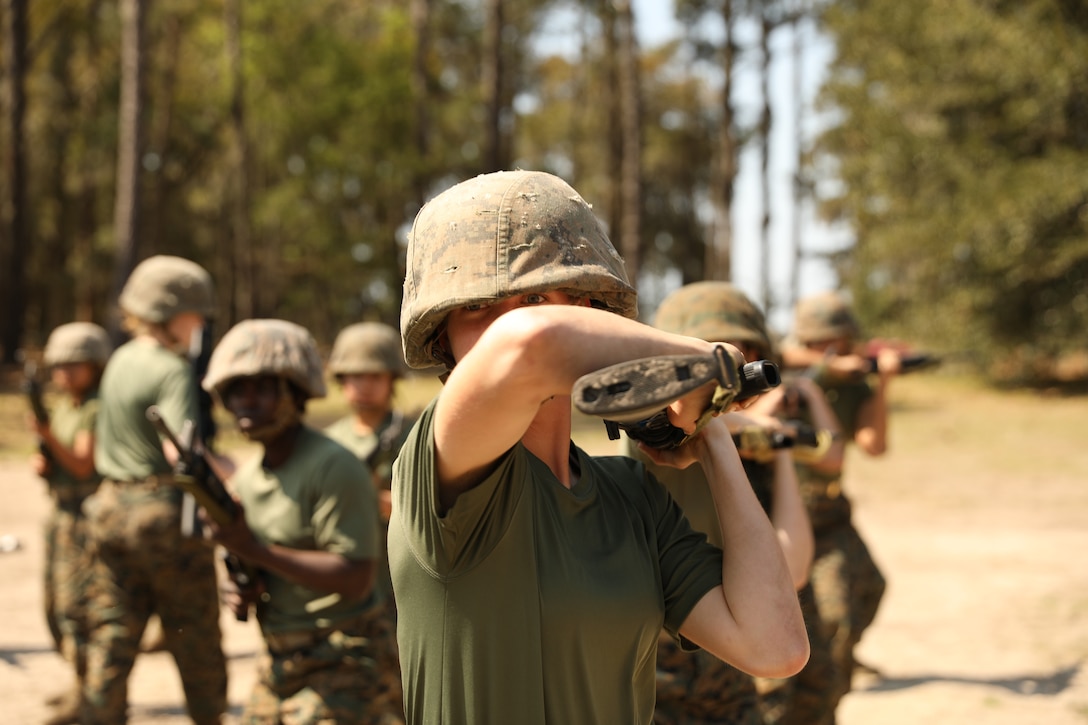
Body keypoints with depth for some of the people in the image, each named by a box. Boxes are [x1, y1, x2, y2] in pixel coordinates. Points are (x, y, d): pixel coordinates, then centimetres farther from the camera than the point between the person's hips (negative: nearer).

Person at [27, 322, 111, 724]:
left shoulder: (98, 410, -12)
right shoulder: (61, 408, 13)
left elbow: (83, 465, -20)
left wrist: (50, 437, -33)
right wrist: (40, 463, -4)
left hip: (89, 515, -9)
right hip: (60, 511, 9)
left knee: (76, 604, -12)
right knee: (56, 605, 12)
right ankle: (84, 685, 21)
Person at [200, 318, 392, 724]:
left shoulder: (333, 467, -16)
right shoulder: (245, 477, 9)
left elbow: (354, 579, -22)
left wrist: (256, 551, -21)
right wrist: (241, 590, -3)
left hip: (340, 668, -8)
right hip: (278, 667, 8)